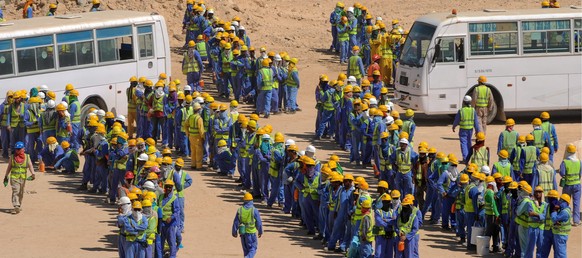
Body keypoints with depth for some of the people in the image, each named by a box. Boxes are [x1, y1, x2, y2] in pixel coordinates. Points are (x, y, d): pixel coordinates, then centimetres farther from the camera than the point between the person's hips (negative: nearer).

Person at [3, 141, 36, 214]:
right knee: (15, 191, -15)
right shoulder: (12, 157, 3)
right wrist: (6, 176, 12)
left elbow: (30, 165, -4)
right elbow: (9, 167, 10)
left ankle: (19, 205, 28)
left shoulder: (27, 157, 4)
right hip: (14, 177, -2)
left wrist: (33, 174, -19)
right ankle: (16, 207, -22)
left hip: (23, 177, 2)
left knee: (21, 192, 13)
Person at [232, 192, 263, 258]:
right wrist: (260, 232, 11)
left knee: (246, 249, 17)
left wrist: (234, 232, 14)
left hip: (242, 233, 3)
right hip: (251, 233, -3)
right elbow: (259, 222, -4)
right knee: (253, 248, 2)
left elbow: (236, 223, 3)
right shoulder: (254, 210, -10)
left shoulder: (240, 210, -1)